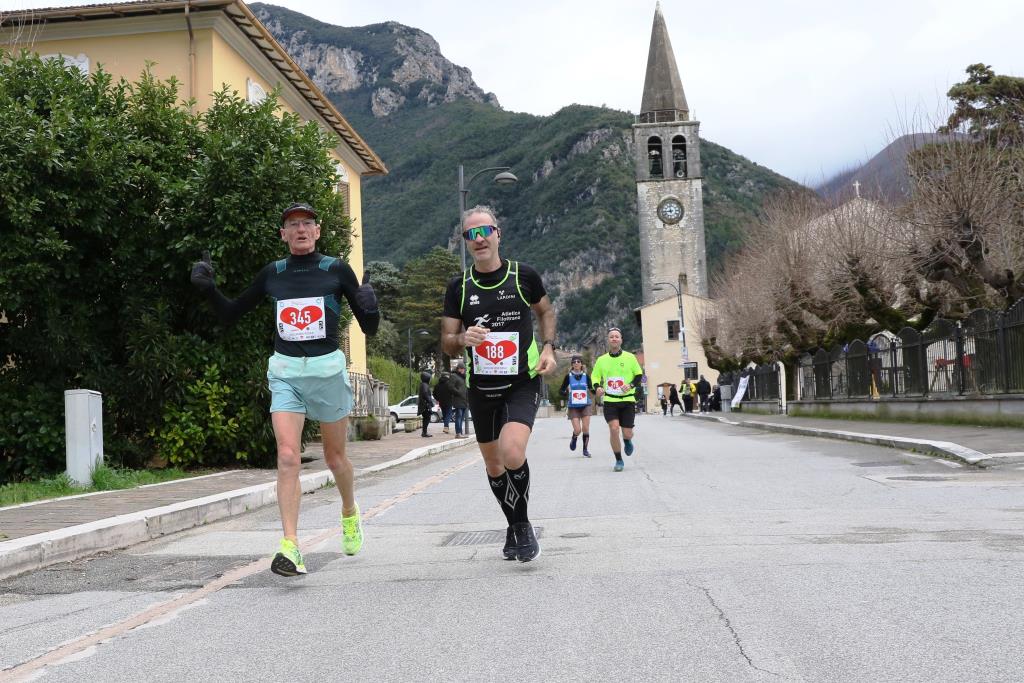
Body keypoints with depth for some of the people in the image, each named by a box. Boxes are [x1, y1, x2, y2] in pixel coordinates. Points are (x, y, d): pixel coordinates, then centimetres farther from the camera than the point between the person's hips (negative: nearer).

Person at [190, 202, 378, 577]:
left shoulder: (337, 270, -2)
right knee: (287, 457, -14)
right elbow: (230, 314, 14)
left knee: (335, 457, 13)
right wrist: (209, 289, -3)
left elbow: (369, 328, 0)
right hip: (285, 373, 1)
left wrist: (369, 307, -21)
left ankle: (350, 513, 43)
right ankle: (290, 548, -15)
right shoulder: (272, 274, 5)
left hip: (327, 369, -1)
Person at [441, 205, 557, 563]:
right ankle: (515, 526, 36)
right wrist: (463, 338, -18)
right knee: (493, 465, 12)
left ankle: (521, 524, -3)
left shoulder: (524, 275, -2)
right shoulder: (458, 287, 1)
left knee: (512, 452, -25)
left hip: (523, 383, -3)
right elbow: (447, 342, 5)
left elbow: (545, 311, 15)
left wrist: (548, 348, -1)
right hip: (481, 388, 3)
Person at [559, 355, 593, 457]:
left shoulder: (585, 376, 2)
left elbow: (591, 389, 7)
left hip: (585, 406, 1)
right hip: (573, 407, -1)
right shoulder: (568, 376, -2)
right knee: (577, 430, -7)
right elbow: (561, 390, 3)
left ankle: (586, 449, 11)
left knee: (586, 429, -4)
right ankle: (574, 439, 28)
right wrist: (567, 394, -18)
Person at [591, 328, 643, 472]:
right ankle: (619, 460, 0)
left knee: (627, 433, -3)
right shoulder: (601, 360, 3)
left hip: (627, 400, 0)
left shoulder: (630, 357, -2)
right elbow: (595, 376, 13)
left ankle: (627, 441, 38)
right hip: (610, 401, 0)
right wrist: (597, 387, -7)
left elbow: (639, 374, 5)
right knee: (614, 429, -17)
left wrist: (631, 385, -13)